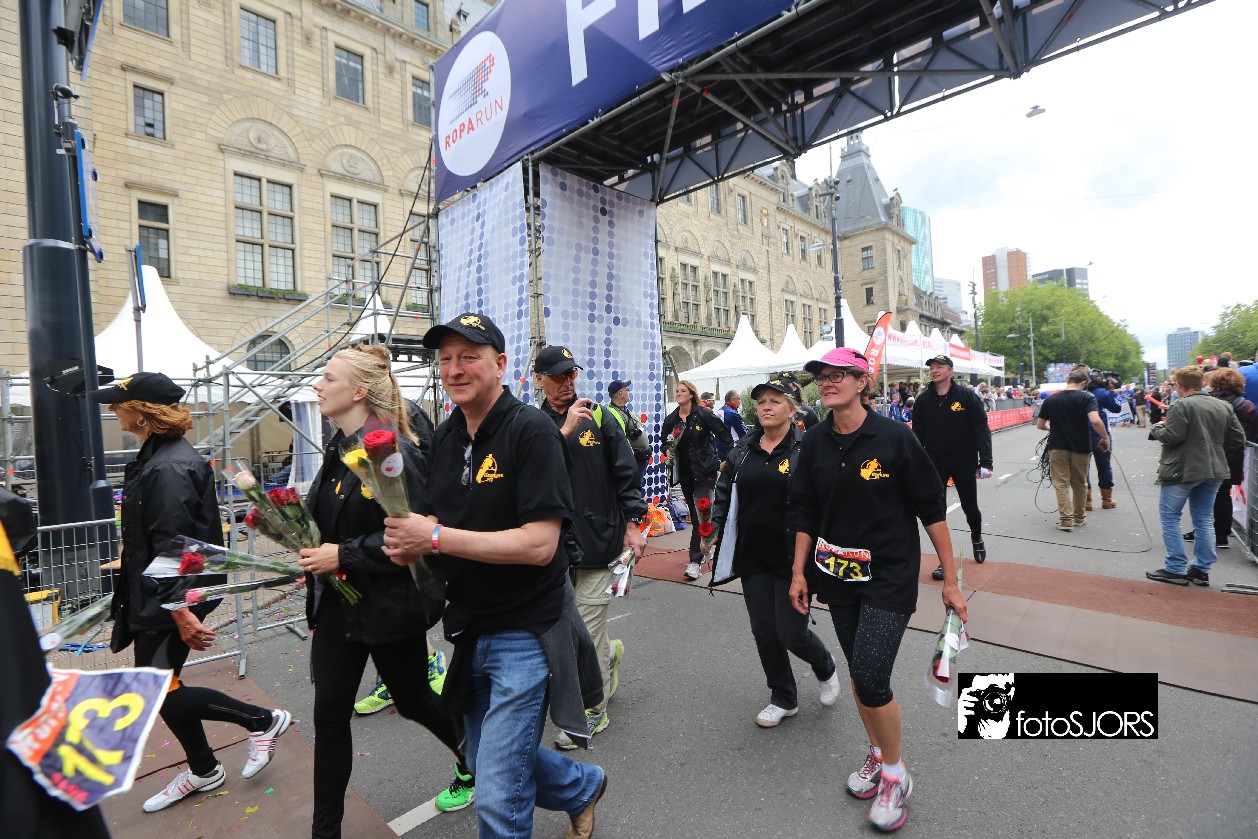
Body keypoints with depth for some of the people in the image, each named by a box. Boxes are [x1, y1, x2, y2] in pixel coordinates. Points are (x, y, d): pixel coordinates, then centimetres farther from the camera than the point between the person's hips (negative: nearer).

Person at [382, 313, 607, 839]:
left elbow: (539, 544, -26)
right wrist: (405, 545, -11)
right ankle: (585, 787, 50)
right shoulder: (445, 437, 4)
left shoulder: (532, 431, -19)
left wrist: (437, 538, -26)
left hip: (526, 632, -8)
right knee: (489, 763, 25)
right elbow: (434, 530, 11)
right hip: (470, 630, 8)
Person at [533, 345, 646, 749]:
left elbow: (626, 473, 1)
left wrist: (633, 523, -4)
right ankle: (609, 654, 45)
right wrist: (564, 431, -20)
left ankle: (593, 709, 21)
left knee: (587, 628, 2)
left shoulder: (599, 417, 0)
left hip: (597, 537, -3)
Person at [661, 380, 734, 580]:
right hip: (685, 472, 5)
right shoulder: (671, 419, 4)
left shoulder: (703, 414, -9)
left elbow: (725, 435, -6)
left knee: (700, 515, -11)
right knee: (694, 515, 15)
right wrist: (667, 450, 1)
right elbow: (664, 438, 21)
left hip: (705, 471, -5)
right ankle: (703, 550, 33)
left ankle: (695, 560, -9)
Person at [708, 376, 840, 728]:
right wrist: (718, 533, 8)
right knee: (764, 633, 12)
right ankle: (783, 699, 35)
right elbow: (724, 493, 13)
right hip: (753, 557, 5)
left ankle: (825, 667, 37)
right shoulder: (743, 450, 5)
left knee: (791, 633, 2)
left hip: (792, 557, -4)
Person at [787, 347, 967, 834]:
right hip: (838, 574, 5)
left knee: (870, 678, -9)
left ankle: (894, 774, 19)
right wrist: (799, 571, 5)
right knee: (858, 672, 16)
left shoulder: (895, 438, -14)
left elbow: (932, 510, -8)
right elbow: (805, 511, 6)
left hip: (889, 577, -4)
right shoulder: (815, 443, -1)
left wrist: (951, 581, -6)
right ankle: (877, 753, 41)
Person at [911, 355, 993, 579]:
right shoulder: (923, 400, 1)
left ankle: (976, 538, 45)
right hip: (935, 464, 2)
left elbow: (981, 430, -8)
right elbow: (918, 435, 3)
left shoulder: (967, 396, -6)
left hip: (964, 463, -1)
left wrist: (985, 461, -14)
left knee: (970, 506, 13)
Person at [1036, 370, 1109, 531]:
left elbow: (1039, 425, 5)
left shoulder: (1051, 399, 0)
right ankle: (1079, 517, 28)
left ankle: (1066, 519, -1)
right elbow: (1095, 421, -23)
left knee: (1061, 483, 4)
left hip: (1057, 447, 0)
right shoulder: (1087, 397, -8)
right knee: (1079, 484, 15)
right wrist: (1105, 438, -8)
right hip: (1080, 447, 0)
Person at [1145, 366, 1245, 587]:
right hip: (1214, 470, 7)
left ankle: (1175, 569, 3)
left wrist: (1156, 428, -1)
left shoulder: (1182, 405, -14)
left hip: (1182, 470, -7)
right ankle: (1201, 570, 19)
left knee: (1169, 517, 3)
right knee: (1204, 519, 13)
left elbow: (1171, 437, -20)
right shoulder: (1224, 406, 7)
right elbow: (1238, 439, 9)